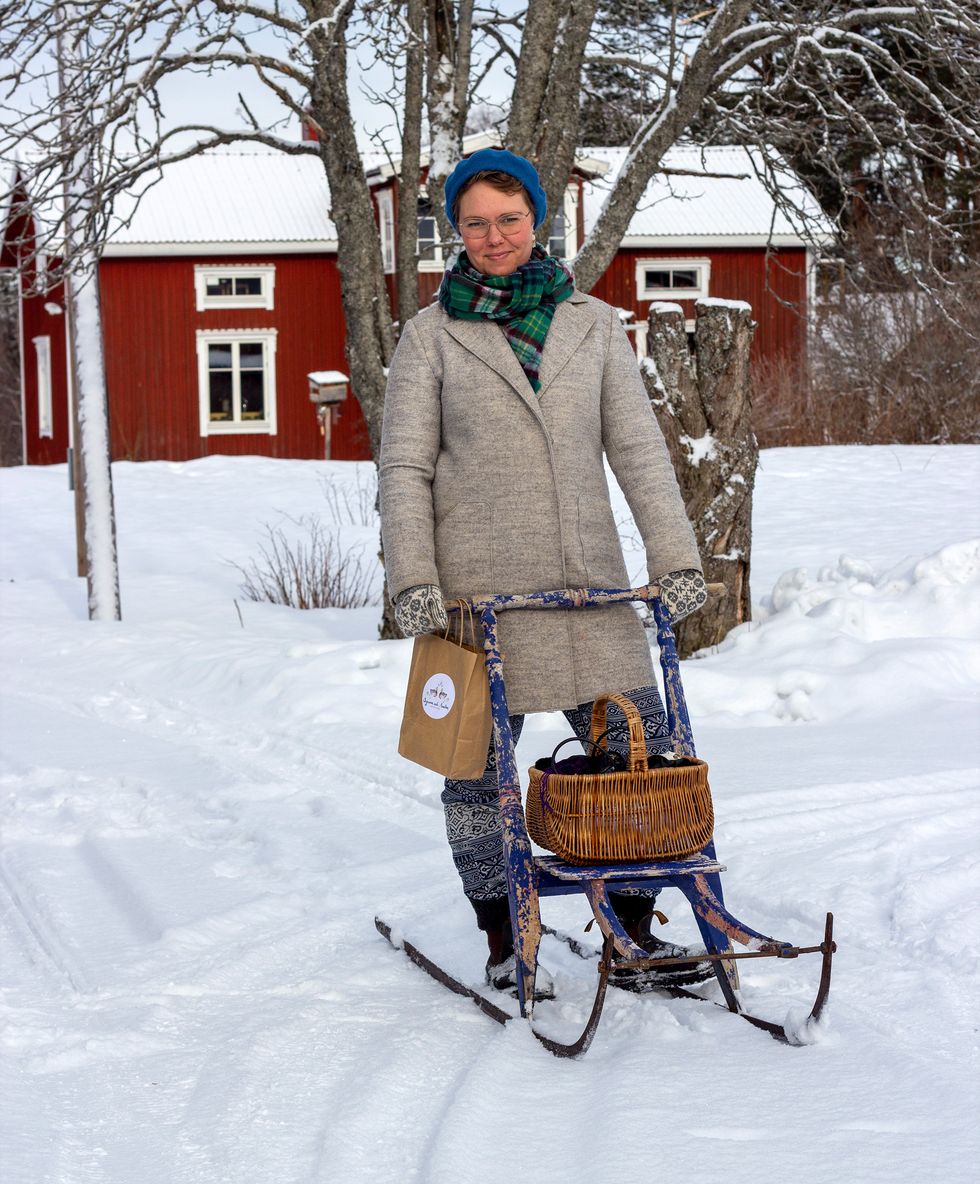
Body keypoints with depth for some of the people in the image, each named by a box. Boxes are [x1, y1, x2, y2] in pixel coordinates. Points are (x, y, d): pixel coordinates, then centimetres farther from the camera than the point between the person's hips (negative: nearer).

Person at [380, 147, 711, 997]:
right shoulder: (432, 335, 5)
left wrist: (677, 558, 1)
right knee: (479, 767, 2)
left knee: (642, 752, 0)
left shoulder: (593, 325, 11)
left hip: (588, 580, 2)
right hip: (478, 586, -2)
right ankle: (504, 950, 16)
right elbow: (404, 466, 2)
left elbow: (639, 450, 9)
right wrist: (412, 577, -9)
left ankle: (635, 940, 12)